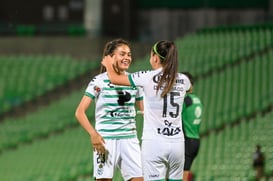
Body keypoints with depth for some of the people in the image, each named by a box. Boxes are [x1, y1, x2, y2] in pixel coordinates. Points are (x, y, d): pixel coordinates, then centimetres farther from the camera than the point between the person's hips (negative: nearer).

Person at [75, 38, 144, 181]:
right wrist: (93, 133, -23)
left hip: (129, 139, 4)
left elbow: (144, 110, 16)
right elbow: (80, 112, -8)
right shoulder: (99, 81, -4)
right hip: (106, 140, -4)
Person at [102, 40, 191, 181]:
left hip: (154, 143, -4)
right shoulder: (183, 80, 6)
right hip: (177, 142, 4)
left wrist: (109, 65, 28)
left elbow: (115, 79, 5)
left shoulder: (148, 78, -6)